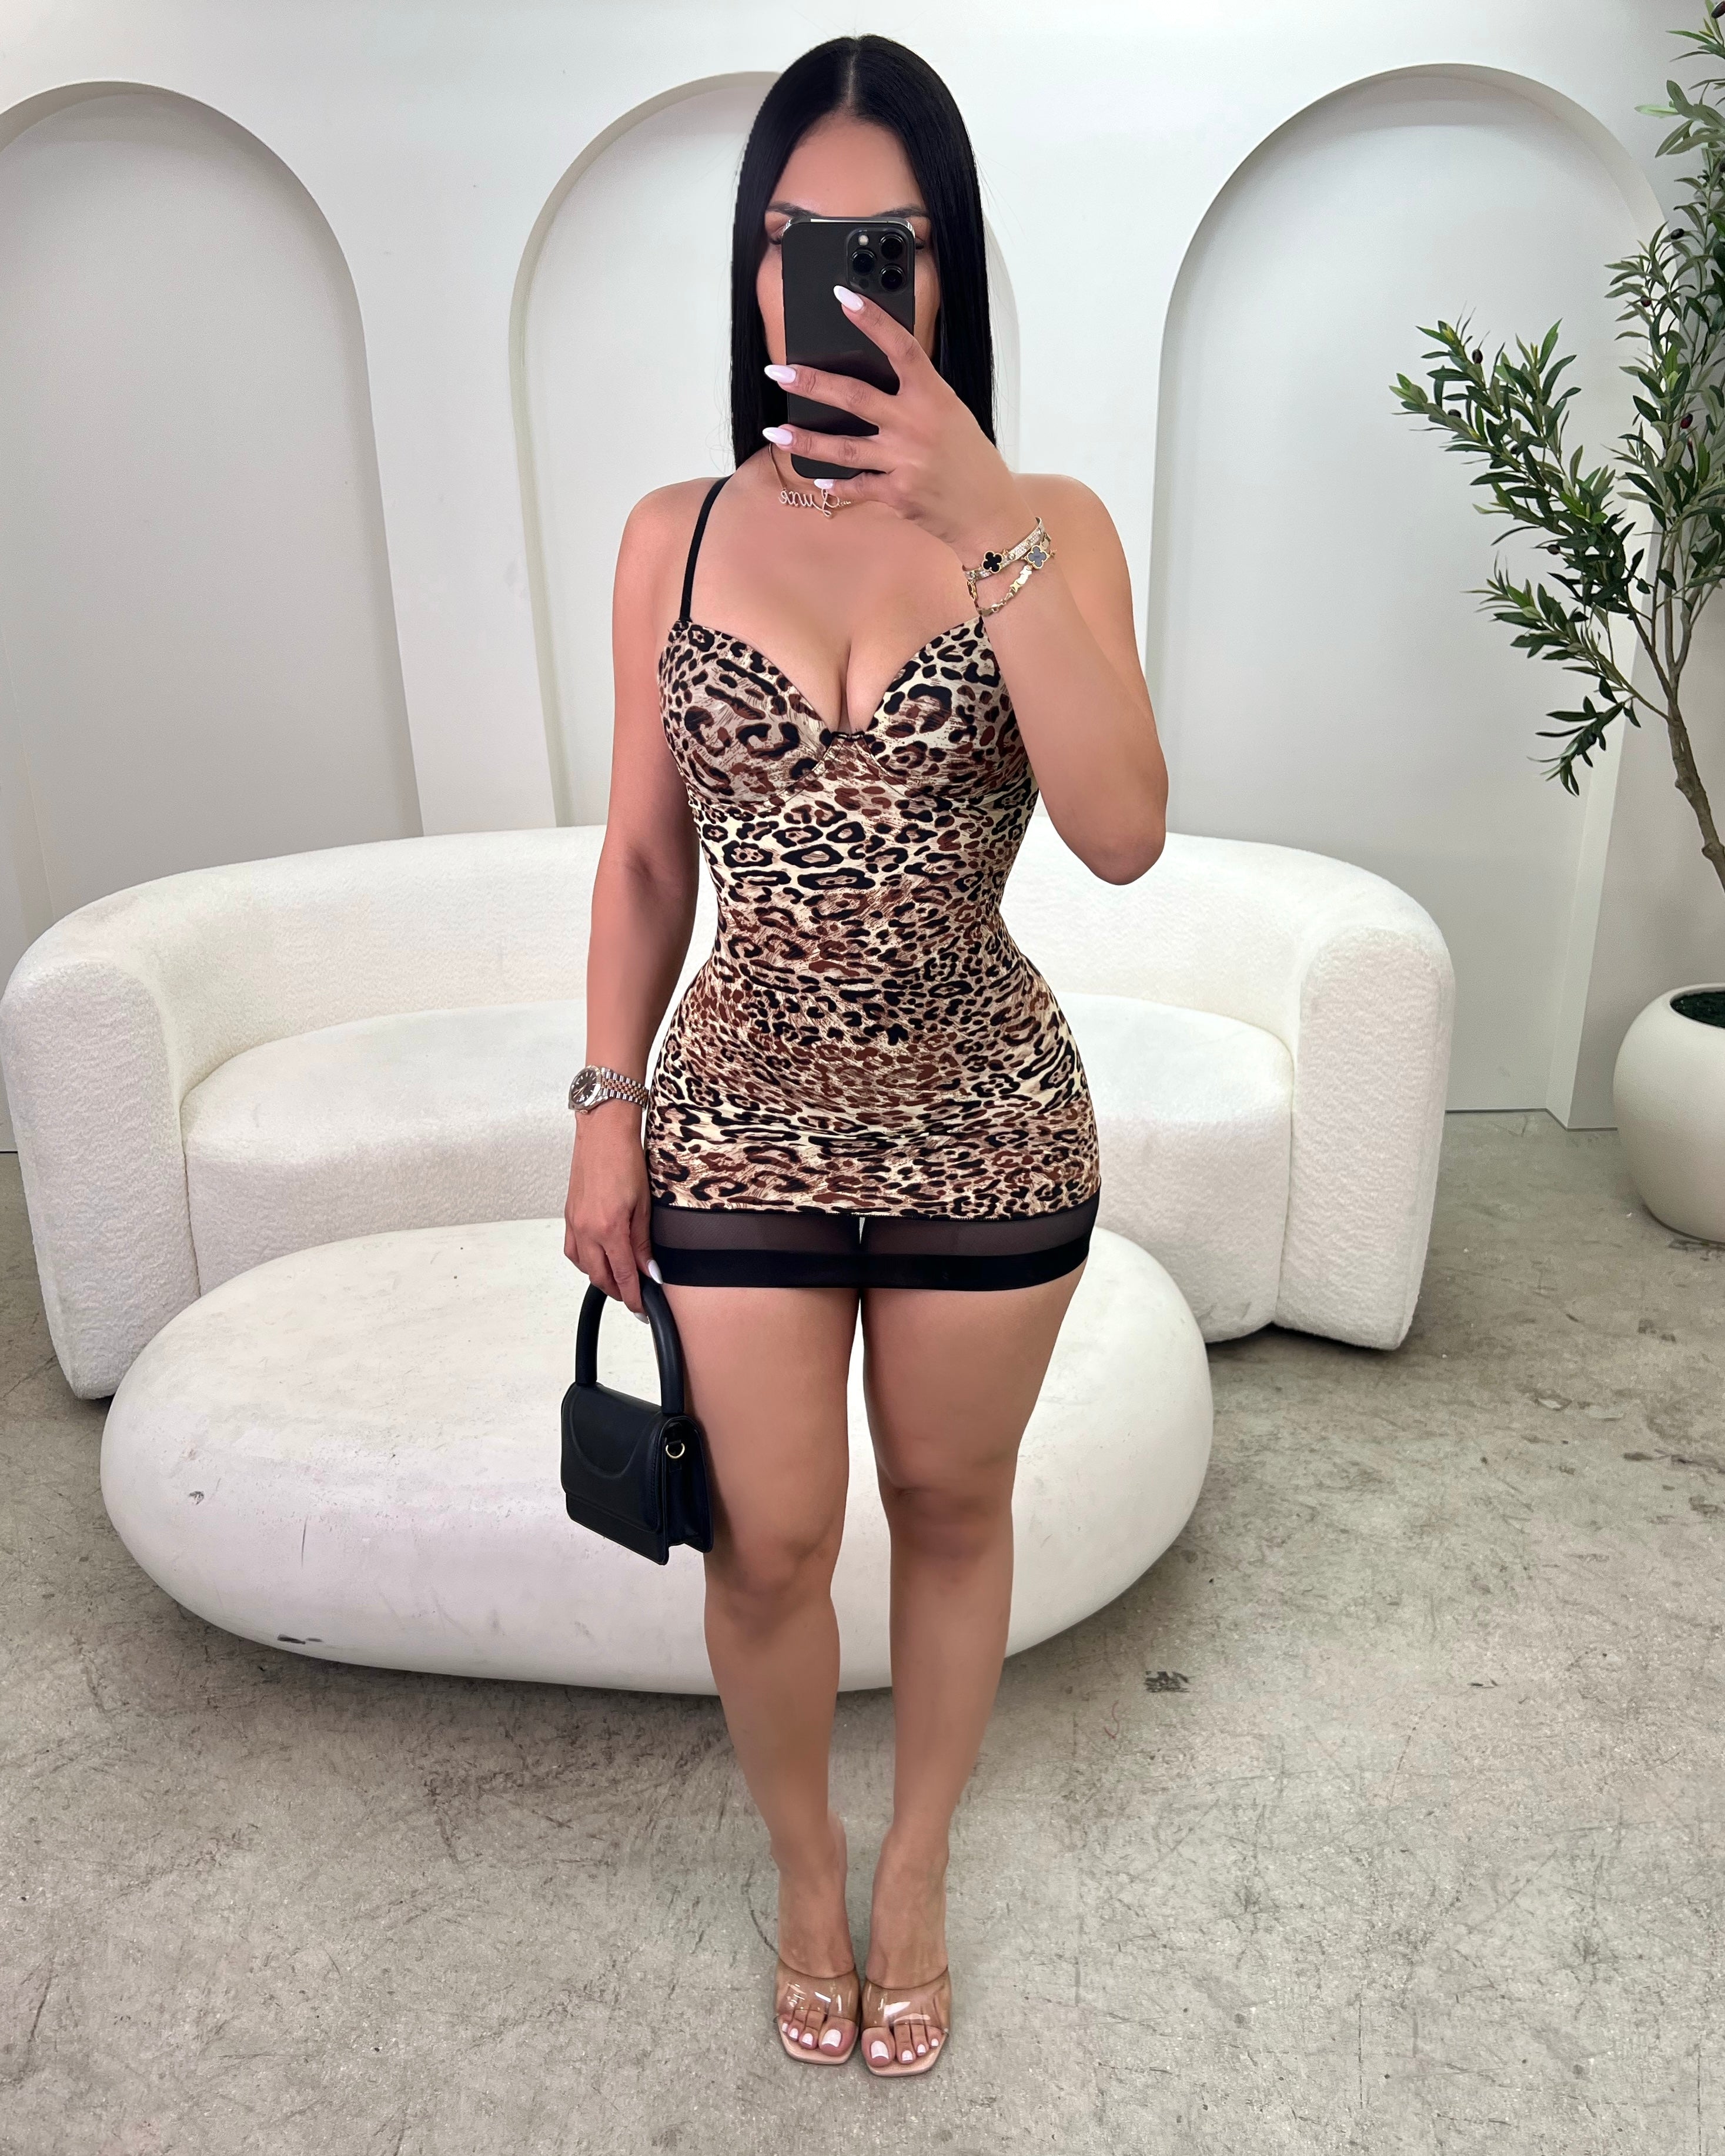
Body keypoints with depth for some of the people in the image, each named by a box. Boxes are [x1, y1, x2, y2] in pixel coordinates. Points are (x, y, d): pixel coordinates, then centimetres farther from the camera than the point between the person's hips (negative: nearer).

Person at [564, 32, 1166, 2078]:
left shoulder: (1049, 525, -5)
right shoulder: (673, 535, 0)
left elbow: (1122, 832, -20)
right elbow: (643, 852, 5)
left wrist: (985, 524, -26)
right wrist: (607, 1106, 3)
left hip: (984, 1127, 0)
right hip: (742, 1125, 1)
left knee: (950, 1515, 17)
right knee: (770, 1544, 12)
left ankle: (914, 1873, 45)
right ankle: (804, 1873, 43)